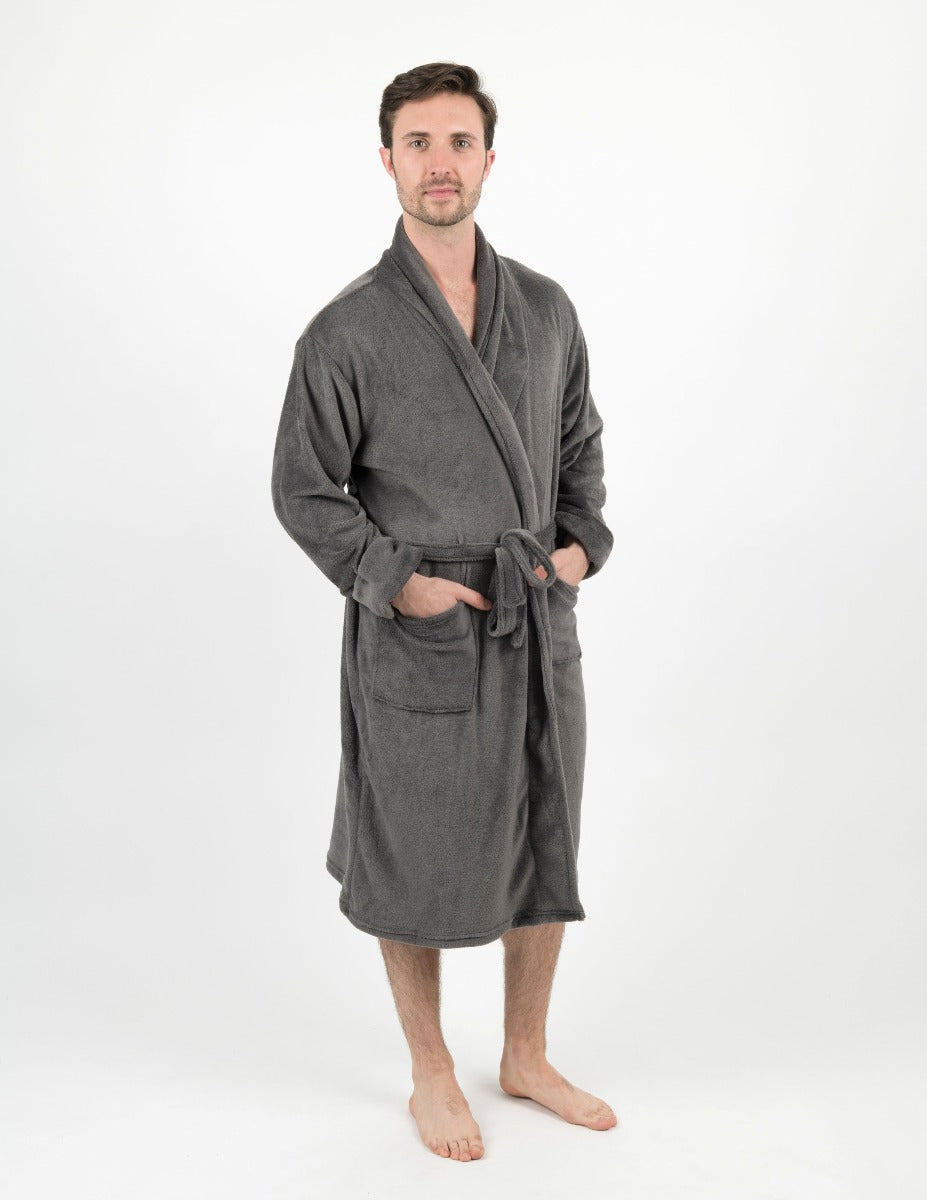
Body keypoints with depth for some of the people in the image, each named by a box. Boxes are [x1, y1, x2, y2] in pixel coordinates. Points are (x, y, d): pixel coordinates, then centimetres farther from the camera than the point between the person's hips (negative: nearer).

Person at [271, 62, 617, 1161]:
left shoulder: (546, 310, 6)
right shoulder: (347, 330, -7)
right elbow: (304, 493, -4)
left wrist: (582, 542, 2)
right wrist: (398, 579, -13)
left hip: (540, 629, 5)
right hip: (418, 639, -4)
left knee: (544, 851, 15)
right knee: (416, 866, 8)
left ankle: (526, 1057, 37)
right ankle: (432, 1078, 31)